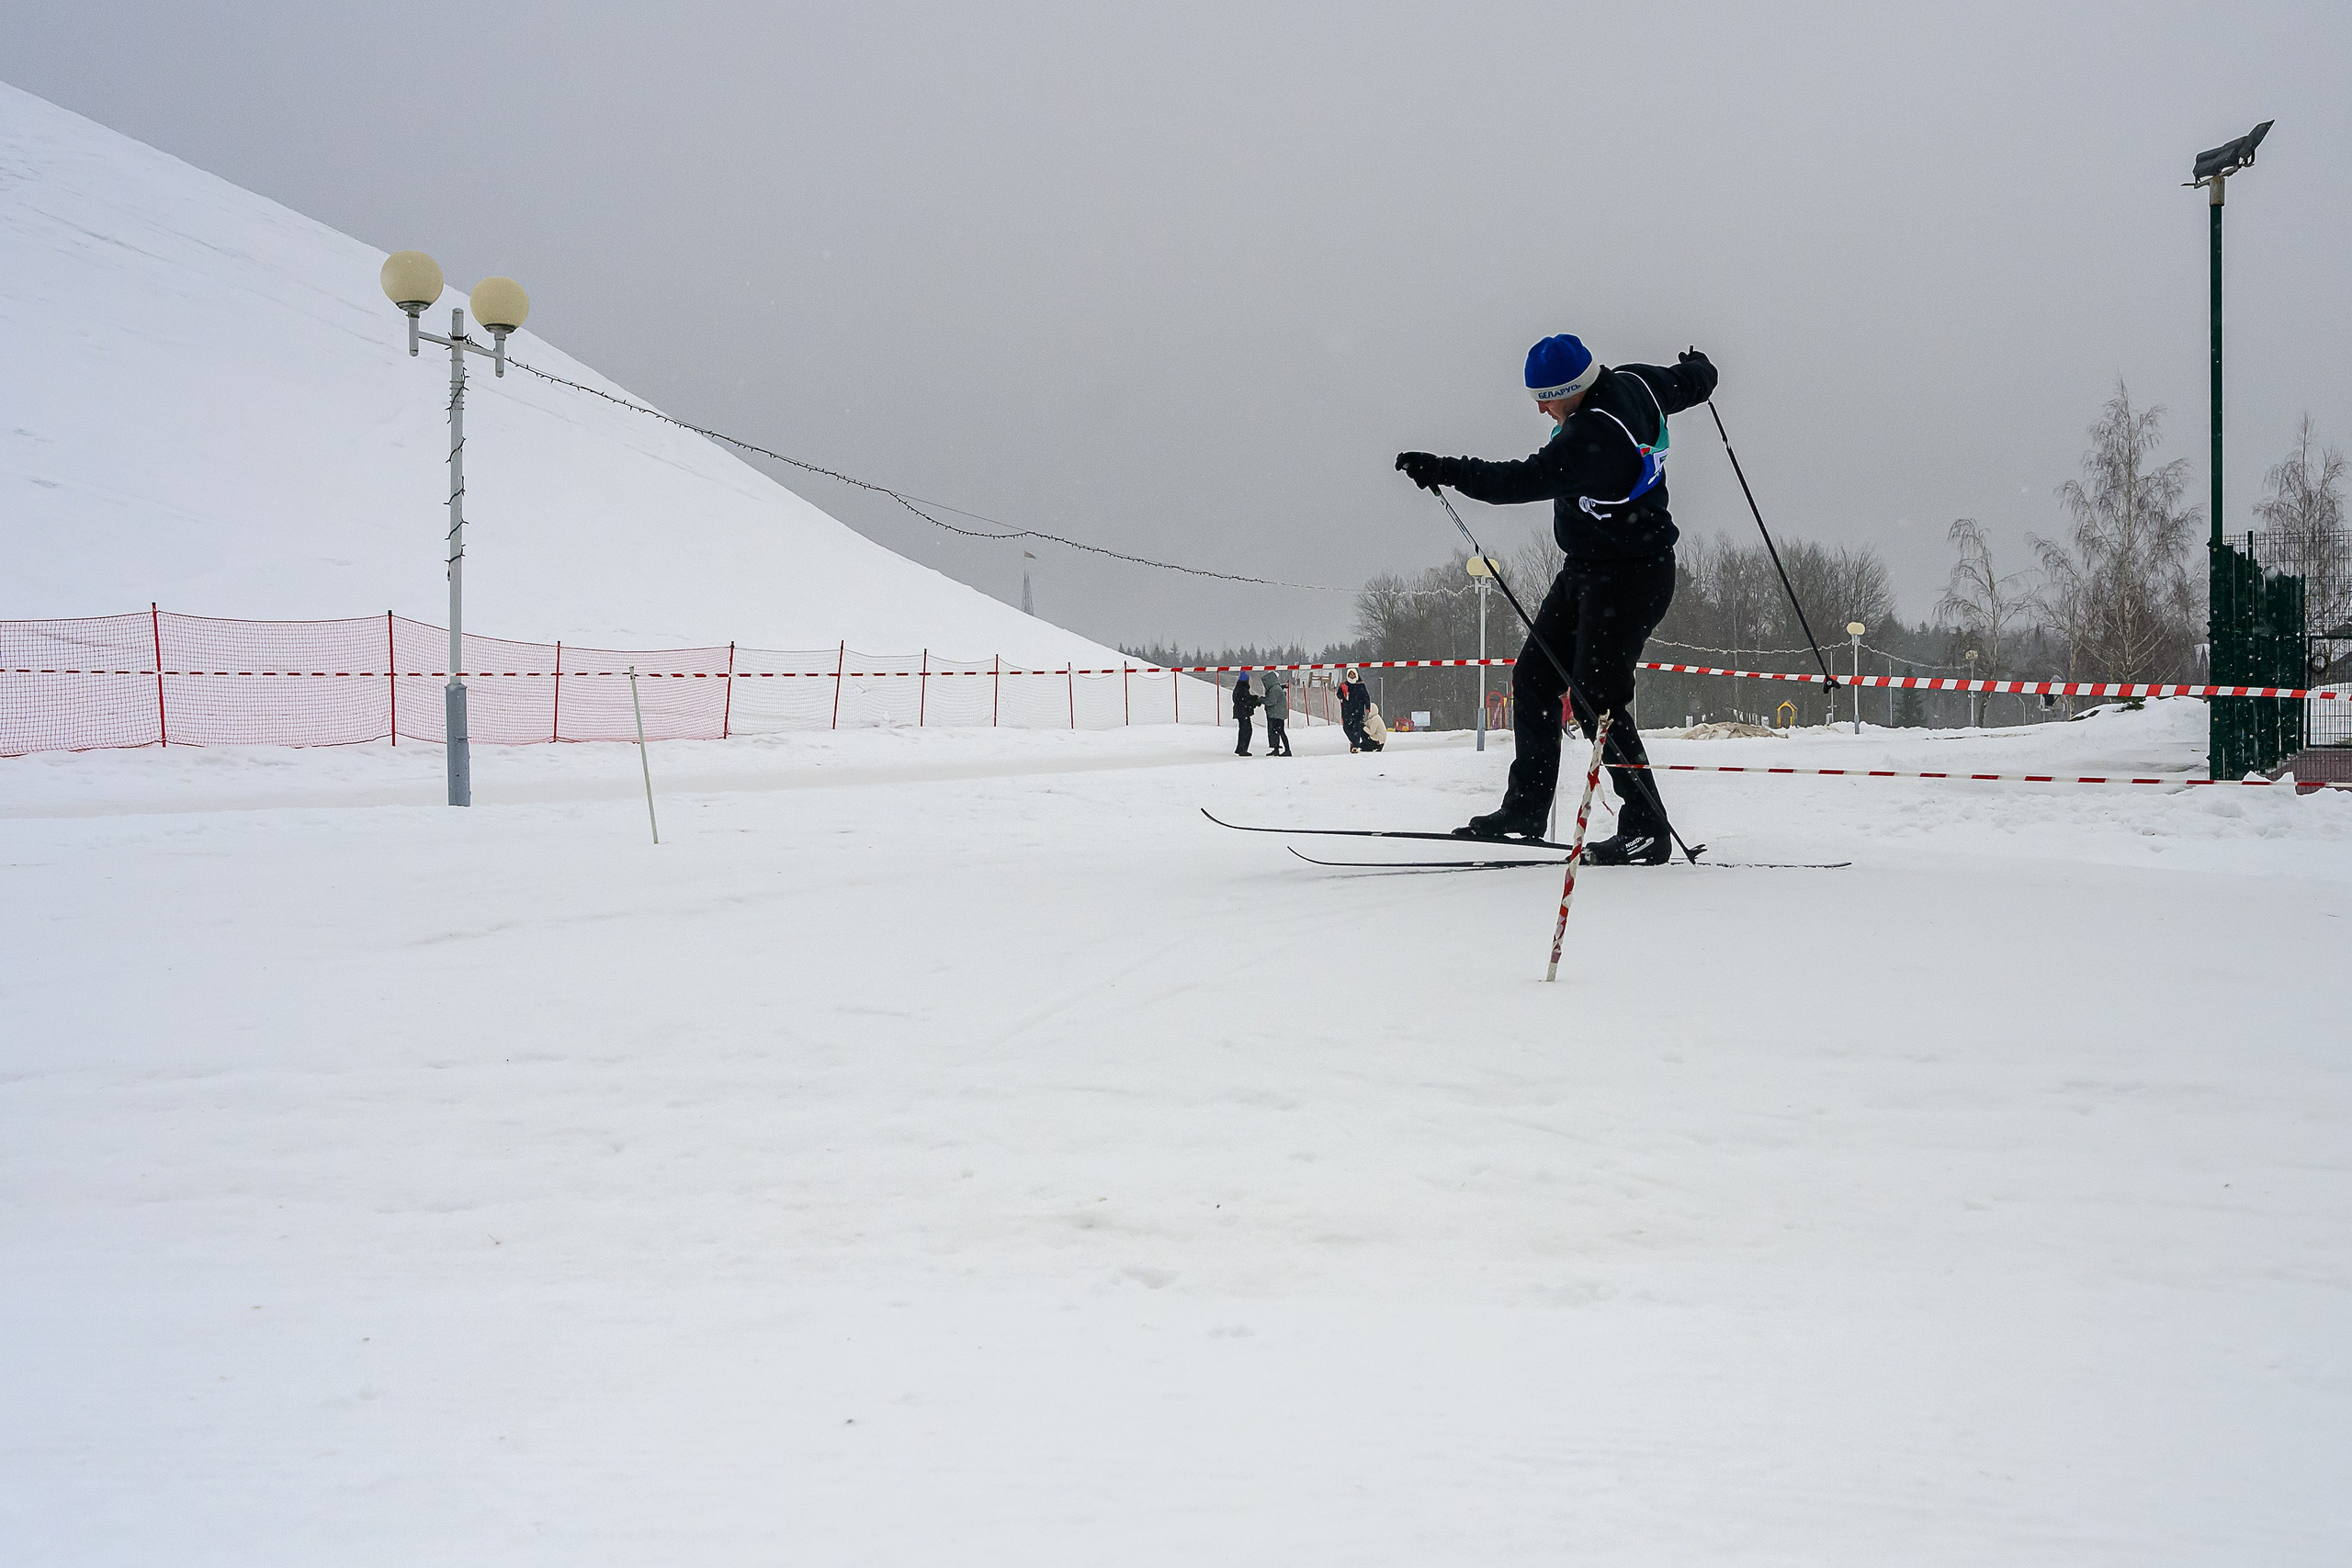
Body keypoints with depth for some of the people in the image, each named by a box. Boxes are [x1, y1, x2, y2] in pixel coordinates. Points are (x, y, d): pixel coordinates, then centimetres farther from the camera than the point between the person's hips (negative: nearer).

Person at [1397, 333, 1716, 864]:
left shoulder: (1594, 434, -30)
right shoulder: (1633, 382, 0)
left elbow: (1530, 479, -36)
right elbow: (1691, 382, 18)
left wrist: (1445, 471, -39)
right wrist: (1698, 368, 42)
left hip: (1629, 577, -11)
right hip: (1585, 571, 11)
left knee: (1597, 699, -13)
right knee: (1532, 679, 10)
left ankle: (1647, 831, -7)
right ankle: (1525, 810, 16)